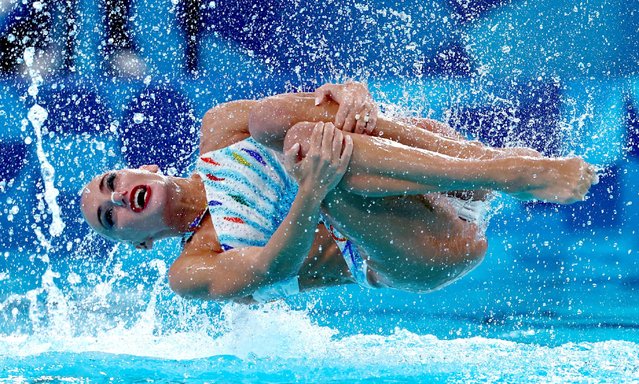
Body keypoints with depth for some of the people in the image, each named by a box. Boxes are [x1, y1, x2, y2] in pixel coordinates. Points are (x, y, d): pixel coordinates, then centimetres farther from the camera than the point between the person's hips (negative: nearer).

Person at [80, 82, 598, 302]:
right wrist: (314, 189, -32)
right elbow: (272, 271, -14)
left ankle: (487, 160, -26)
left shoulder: (219, 129, 20)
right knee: (305, 142, -29)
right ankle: (515, 175, -37)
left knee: (273, 118, -16)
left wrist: (352, 97, -16)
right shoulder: (192, 273, 7)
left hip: (447, 203, 3)